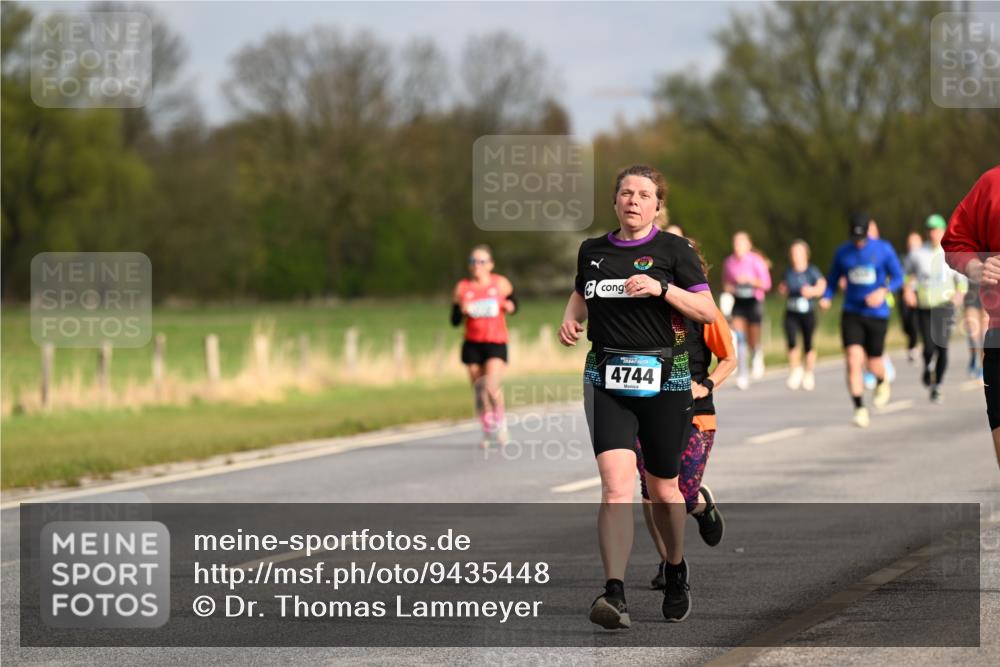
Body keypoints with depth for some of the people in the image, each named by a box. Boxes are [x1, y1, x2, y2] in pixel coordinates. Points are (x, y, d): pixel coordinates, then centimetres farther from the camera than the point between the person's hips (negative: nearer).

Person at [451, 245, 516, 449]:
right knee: (479, 392, 7)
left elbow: (513, 304, 15)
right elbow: (454, 321, 3)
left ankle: (500, 423, 7)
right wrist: (461, 311, -18)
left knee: (492, 387, -19)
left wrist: (510, 307, -8)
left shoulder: (501, 284, 0)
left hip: (496, 343, -2)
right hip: (473, 345, 2)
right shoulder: (462, 288, 1)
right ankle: (488, 432, 24)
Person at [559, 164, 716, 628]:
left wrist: (661, 288, -18)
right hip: (606, 379, 2)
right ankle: (614, 595, -26)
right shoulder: (592, 251, 10)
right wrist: (570, 319, 9)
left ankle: (677, 572, 38)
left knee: (663, 490, 10)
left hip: (663, 380, -1)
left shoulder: (673, 250, -1)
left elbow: (708, 311, -5)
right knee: (616, 486, -16)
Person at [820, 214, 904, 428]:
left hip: (877, 314, -1)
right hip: (851, 314, 1)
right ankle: (860, 410, -10)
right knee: (853, 361, -15)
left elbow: (898, 277, -1)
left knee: (873, 364, 6)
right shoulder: (843, 252, 2)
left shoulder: (883, 249, -3)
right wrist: (826, 298, -10)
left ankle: (882, 382, 43)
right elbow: (833, 279, 11)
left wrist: (883, 291, -22)